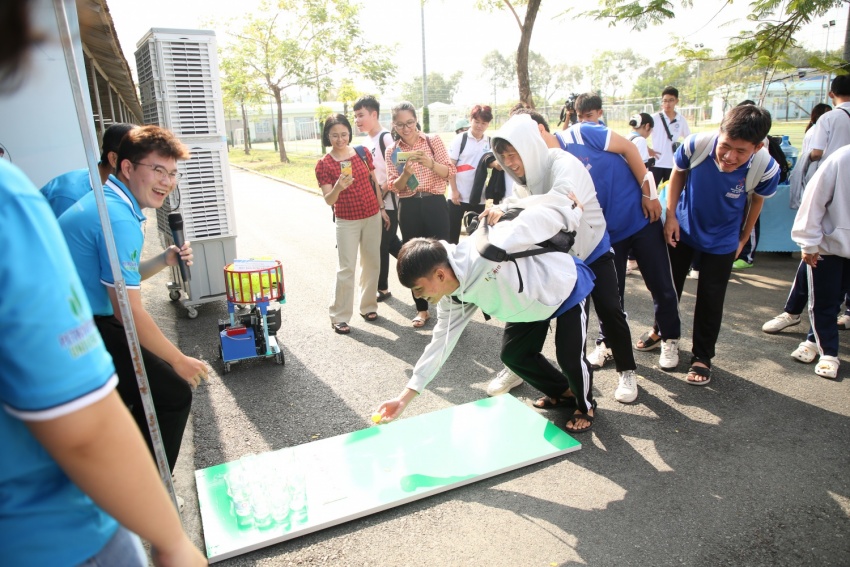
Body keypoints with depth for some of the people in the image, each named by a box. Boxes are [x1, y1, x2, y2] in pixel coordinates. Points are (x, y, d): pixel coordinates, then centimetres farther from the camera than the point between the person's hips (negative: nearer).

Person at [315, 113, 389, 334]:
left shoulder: (363, 153, 1)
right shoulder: (323, 164, -9)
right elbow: (329, 200, -13)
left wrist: (382, 208, 10)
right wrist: (338, 187, -33)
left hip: (372, 217, 4)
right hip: (346, 221, -4)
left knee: (372, 263, 11)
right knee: (345, 268, -5)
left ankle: (368, 306, 28)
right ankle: (339, 316, 5)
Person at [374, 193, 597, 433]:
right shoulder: (453, 297, -16)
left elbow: (538, 217, -34)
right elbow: (442, 340, -8)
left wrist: (570, 208, -13)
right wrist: (404, 398, -9)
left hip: (566, 285, -7)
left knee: (570, 356, -8)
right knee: (513, 353, 10)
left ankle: (585, 405, 25)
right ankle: (564, 391, 35)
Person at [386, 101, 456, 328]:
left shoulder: (433, 140, 1)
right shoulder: (392, 151, 6)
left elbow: (451, 172, -5)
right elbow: (394, 186, 0)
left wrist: (430, 164, -23)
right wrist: (406, 173, -21)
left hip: (434, 203, -2)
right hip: (408, 207, 2)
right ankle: (422, 308, 21)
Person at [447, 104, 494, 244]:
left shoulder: (490, 142, 5)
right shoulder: (460, 139, -4)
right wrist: (454, 191, -11)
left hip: (478, 196, 3)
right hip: (458, 195, -3)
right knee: (452, 232, 3)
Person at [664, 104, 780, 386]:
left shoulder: (766, 168, -27)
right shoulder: (696, 145, -29)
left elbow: (757, 201, -5)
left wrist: (742, 239, 5)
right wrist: (671, 215, -9)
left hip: (722, 240, -1)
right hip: (682, 229, 1)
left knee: (710, 299, 5)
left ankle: (702, 357, 25)